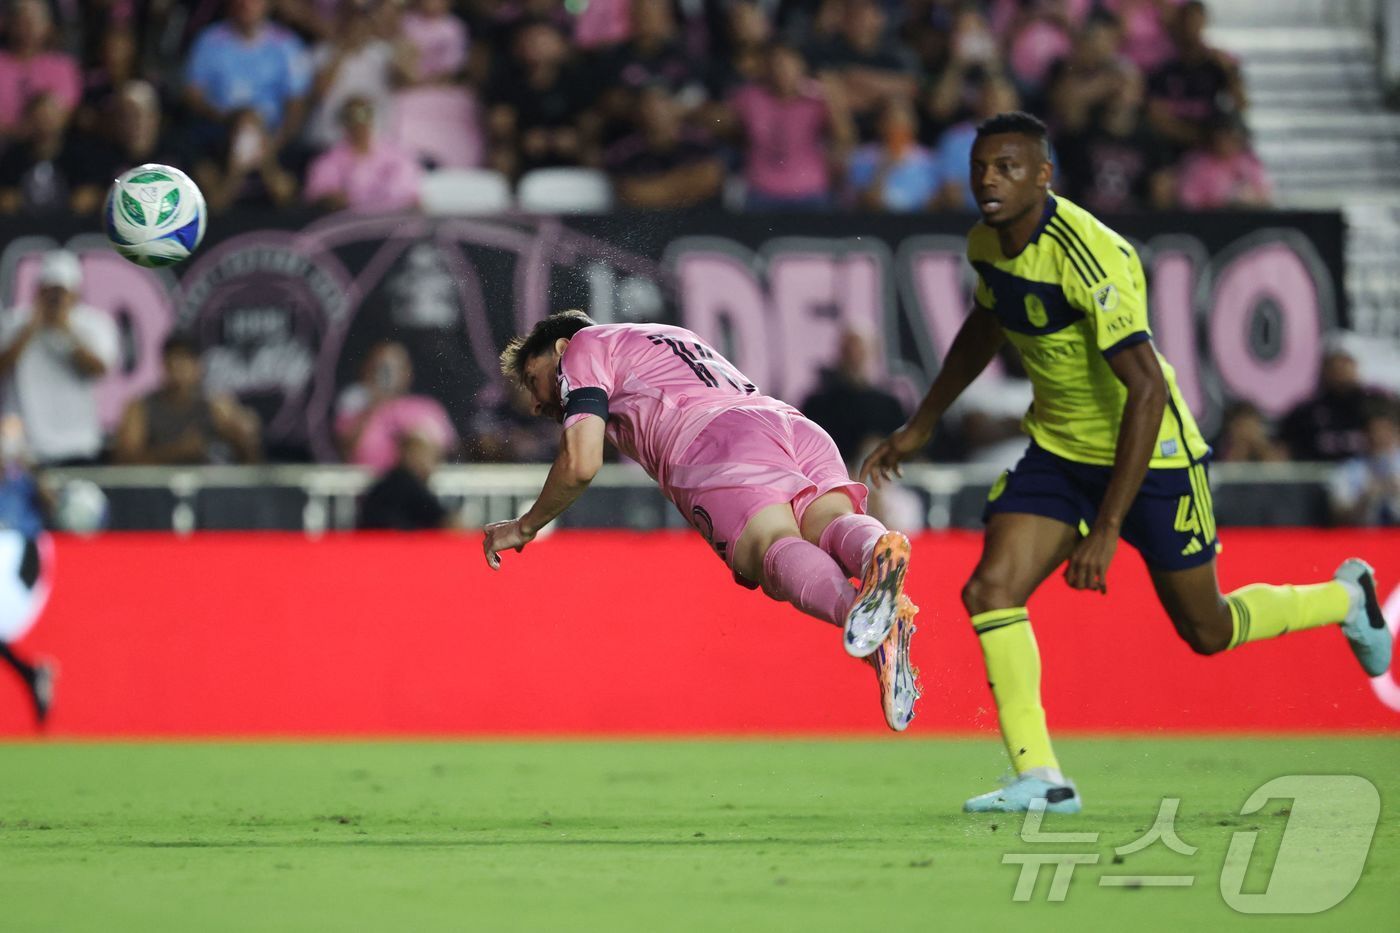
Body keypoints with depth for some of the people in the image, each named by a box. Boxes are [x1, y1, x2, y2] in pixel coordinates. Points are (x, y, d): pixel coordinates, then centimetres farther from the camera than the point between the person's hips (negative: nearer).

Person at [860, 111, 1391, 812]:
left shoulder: (1090, 256, -30)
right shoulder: (987, 243, -5)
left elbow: (1147, 390, -33)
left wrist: (1106, 528, -36)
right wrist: (921, 426, 22)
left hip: (1148, 452, -6)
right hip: (1058, 451, 7)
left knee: (1207, 632, 9)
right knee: (990, 589, -15)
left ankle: (1346, 599, 37)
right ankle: (1040, 779, -10)